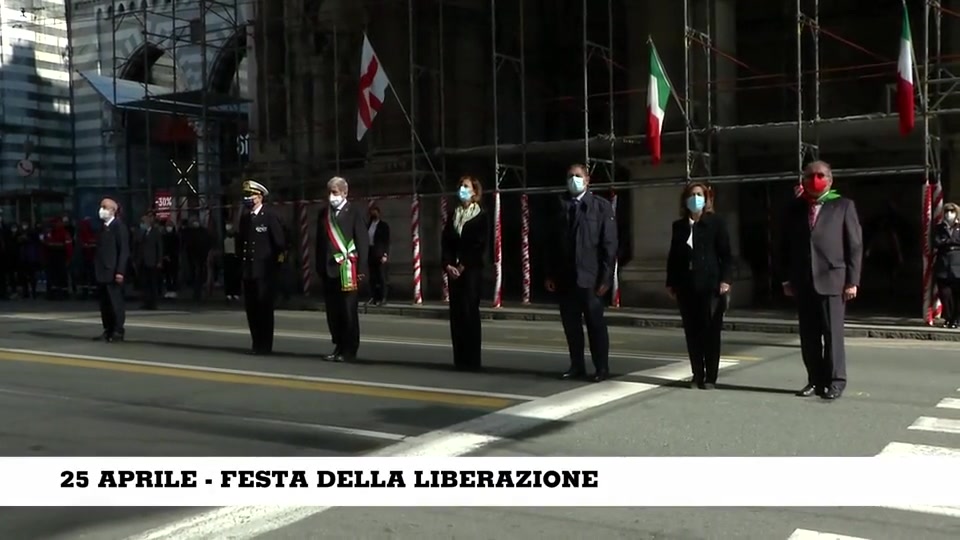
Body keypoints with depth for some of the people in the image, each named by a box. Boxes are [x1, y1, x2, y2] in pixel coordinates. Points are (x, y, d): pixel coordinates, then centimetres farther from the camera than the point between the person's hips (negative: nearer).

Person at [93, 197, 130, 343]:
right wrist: (97, 269, 11)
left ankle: (118, 332, 2)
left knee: (115, 302, -3)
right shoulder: (103, 227, 15)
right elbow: (101, 249, 16)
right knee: (104, 303, 8)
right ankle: (108, 331, 14)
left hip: (113, 272, -8)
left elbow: (124, 250, -13)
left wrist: (120, 271, -19)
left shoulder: (118, 226, -8)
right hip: (102, 272, 8)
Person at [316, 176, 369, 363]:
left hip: (347, 269, -5)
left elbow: (363, 241, -6)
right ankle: (339, 347, 18)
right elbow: (320, 241, 15)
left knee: (348, 311, -1)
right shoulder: (324, 214, 13)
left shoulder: (355, 213, -2)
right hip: (329, 269, 5)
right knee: (333, 312, 8)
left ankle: (349, 351, 6)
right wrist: (319, 267, 9)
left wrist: (361, 269, -10)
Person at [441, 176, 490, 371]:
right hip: (454, 271, 5)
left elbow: (480, 246, -7)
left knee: (469, 312, -8)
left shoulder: (482, 216, 0)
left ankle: (472, 359, -3)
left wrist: (464, 266, -12)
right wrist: (448, 264, -5)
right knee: (456, 314, 3)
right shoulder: (453, 216, 16)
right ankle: (460, 359, 8)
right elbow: (445, 242, 10)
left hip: (472, 271, -5)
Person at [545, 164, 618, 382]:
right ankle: (577, 366, 18)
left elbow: (609, 244, -4)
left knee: (595, 323, 2)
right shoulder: (560, 206, 9)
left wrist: (605, 276, -10)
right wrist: (550, 274, 4)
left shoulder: (601, 206, 0)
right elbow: (553, 242, 10)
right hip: (565, 276, 4)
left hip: (590, 276, -3)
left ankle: (602, 368, 11)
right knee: (571, 324, 8)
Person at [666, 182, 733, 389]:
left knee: (710, 331, 0)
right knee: (692, 332, 5)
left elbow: (725, 254, -3)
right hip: (686, 286, 4)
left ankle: (710, 377, 6)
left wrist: (725, 279, -13)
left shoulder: (716, 223, 1)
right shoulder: (679, 225, 11)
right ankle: (697, 375, 13)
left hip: (710, 285, -3)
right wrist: (671, 282, 8)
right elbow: (673, 256, 13)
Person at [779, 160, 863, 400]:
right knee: (808, 335, 6)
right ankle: (815, 379, 15)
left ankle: (835, 381, 6)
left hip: (832, 279, -3)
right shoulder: (793, 209, 12)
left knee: (832, 332, -3)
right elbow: (785, 246, 13)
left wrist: (852, 281, -6)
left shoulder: (843, 206, 4)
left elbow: (855, 246, 0)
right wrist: (787, 278, 6)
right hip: (802, 281, 3)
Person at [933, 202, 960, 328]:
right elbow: (936, 243, -3)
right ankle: (948, 319, 11)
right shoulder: (939, 227, 11)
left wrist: (946, 242, -5)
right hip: (943, 266, 1)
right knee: (945, 294, 0)